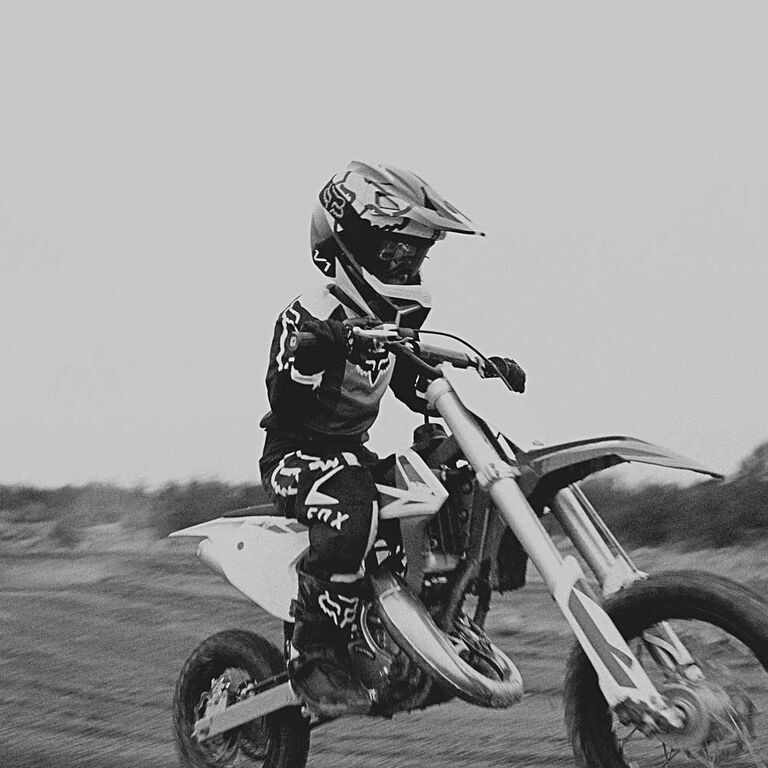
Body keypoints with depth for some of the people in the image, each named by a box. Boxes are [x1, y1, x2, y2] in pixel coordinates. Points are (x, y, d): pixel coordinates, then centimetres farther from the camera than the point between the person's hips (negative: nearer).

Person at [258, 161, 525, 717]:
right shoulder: (309, 317, -17)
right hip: (295, 455, -8)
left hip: (354, 452, 9)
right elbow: (285, 403, -29)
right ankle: (316, 655, -34)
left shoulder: (399, 316, 9)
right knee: (351, 502, -40)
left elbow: (416, 389, 20)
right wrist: (318, 348, -46)